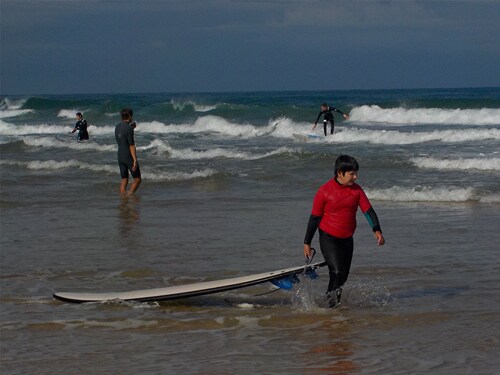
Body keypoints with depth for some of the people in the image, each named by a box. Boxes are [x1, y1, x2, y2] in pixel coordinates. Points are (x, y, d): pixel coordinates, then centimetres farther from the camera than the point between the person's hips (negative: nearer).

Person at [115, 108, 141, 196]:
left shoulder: (117, 127, 7)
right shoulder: (129, 128, -16)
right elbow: (131, 145, -19)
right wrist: (135, 160, -19)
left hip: (120, 156, 7)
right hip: (129, 157, -7)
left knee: (124, 180, 11)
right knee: (137, 179, 3)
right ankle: (130, 195, -8)